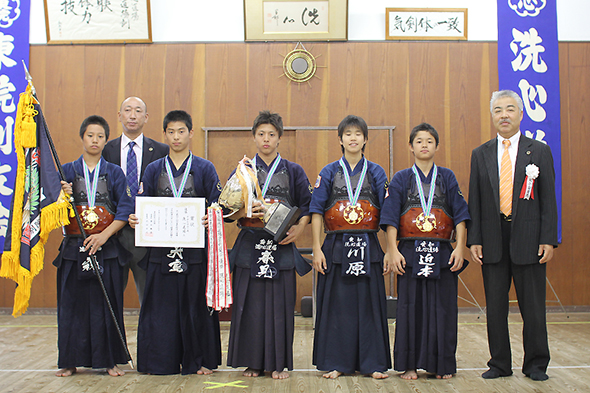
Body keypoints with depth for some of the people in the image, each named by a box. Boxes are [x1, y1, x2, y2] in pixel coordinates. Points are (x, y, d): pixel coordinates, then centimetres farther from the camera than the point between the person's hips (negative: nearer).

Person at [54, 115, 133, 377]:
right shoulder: (67, 171, 8)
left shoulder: (114, 173, 6)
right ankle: (71, 361, 14)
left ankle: (110, 359, 11)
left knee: (107, 304, 1)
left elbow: (125, 209, -2)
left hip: (107, 248, -1)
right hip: (74, 248, 1)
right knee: (73, 304, 3)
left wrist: (104, 235, -13)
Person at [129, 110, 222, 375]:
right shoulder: (154, 170, 11)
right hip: (161, 249, 2)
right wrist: (133, 218, -14)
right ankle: (162, 361, 14)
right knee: (161, 306, 3)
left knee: (195, 304, 2)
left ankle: (199, 360, 12)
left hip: (195, 248, -2)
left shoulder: (205, 168, 6)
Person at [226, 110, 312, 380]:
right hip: (250, 246, 0)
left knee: (280, 304, 0)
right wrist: (243, 212, -17)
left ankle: (279, 363, 10)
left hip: (281, 246, 0)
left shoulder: (293, 171, 9)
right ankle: (252, 362, 11)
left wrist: (300, 228, -10)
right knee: (250, 304, 0)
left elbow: (307, 206, 6)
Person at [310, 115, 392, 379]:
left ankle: (373, 363, 13)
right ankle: (335, 363, 13)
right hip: (336, 246, 0)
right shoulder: (329, 173, 5)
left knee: (369, 304, 4)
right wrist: (317, 249, -5)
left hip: (368, 247, 1)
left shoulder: (376, 173, 7)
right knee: (337, 304, 3)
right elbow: (317, 212, 2)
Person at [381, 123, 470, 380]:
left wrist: (460, 247, -6)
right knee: (410, 307, 2)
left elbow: (460, 214, 4)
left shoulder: (447, 178, 9)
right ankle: (409, 365, 11)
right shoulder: (401, 179, 6)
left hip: (442, 253, 1)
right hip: (410, 252, -1)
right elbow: (390, 217, 1)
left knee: (442, 308, 3)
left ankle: (443, 365, 14)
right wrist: (392, 250, -9)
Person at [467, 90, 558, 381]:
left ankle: (536, 365, 18)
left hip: (528, 240, -2)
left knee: (533, 307, 4)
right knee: (495, 307, 7)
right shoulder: (480, 154, 9)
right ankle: (499, 364, 19)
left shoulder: (540, 152, 4)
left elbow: (548, 200, 1)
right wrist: (474, 240, -1)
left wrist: (548, 239, -7)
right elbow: (475, 201, 7)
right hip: (492, 241, 2)